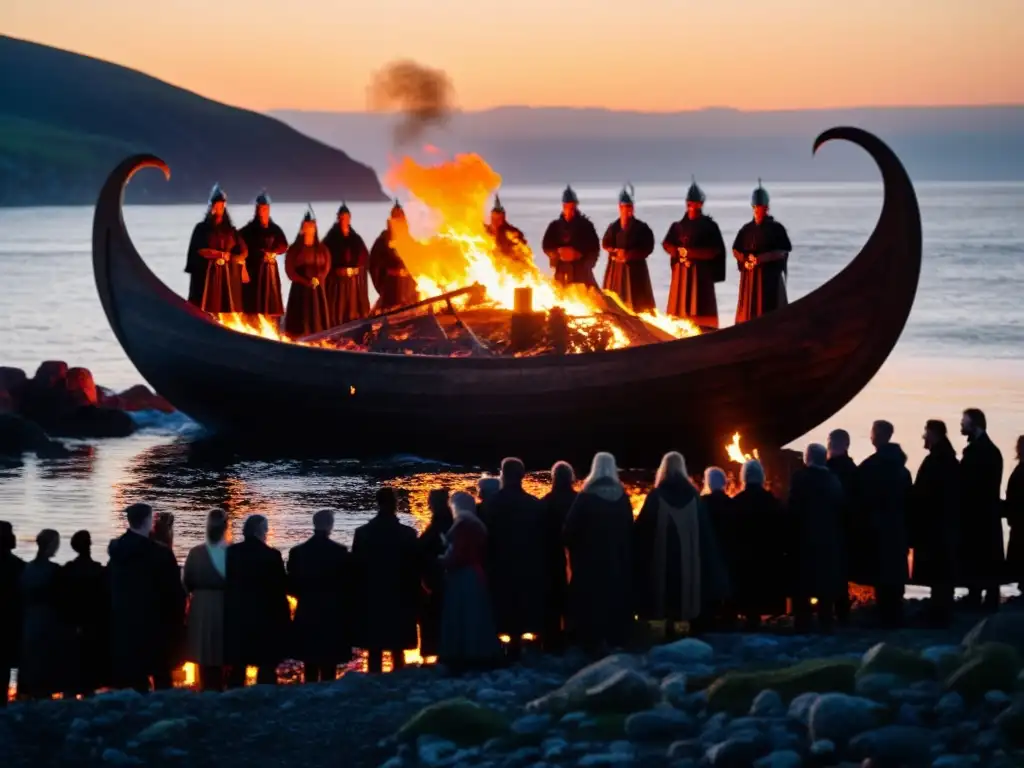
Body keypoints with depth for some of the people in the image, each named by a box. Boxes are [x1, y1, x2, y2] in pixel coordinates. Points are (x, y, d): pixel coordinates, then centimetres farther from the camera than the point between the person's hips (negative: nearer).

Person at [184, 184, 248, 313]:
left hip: (228, 275, 2)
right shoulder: (202, 228, 7)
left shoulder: (230, 230, 15)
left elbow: (242, 251, 4)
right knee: (207, 310, -10)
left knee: (227, 310, -5)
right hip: (207, 275, -2)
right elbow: (199, 251, -3)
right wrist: (224, 254, -4)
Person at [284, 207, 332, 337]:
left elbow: (326, 267, 4)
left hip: (318, 290, 3)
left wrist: (317, 279, -15)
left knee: (318, 321, -1)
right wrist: (307, 282, -13)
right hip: (300, 289, -3)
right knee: (300, 322, -7)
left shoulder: (321, 249, 11)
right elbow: (290, 270, -4)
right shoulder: (294, 249, 2)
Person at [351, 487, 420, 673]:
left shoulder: (362, 533, -4)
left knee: (374, 654, 4)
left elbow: (356, 570, -1)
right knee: (398, 653, 7)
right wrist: (414, 602, 7)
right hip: (400, 603, 0)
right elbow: (415, 571, -3)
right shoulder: (407, 534, -7)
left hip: (371, 603, 0)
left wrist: (358, 602, 7)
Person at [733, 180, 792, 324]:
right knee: (749, 310, -1)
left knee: (770, 310, -7)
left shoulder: (776, 228, 0)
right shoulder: (746, 229, 11)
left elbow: (784, 251, -6)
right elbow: (735, 250, 13)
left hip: (770, 275, -3)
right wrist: (746, 260, -8)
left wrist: (763, 258, -19)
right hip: (749, 275, 3)